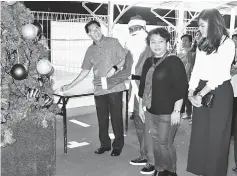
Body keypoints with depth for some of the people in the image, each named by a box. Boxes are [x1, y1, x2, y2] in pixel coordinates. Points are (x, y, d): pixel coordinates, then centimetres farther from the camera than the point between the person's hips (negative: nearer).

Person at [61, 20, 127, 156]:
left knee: (116, 118, 2)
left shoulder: (113, 42, 2)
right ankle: (105, 144, 24)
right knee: (102, 119, 9)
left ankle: (118, 145, 17)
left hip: (115, 88, -4)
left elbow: (125, 59, 1)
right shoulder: (90, 50, 13)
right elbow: (85, 71, 15)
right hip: (99, 90, 4)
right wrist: (70, 85, 12)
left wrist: (115, 67, -18)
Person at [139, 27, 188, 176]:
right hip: (152, 111, 7)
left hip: (168, 112, -7)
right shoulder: (148, 62, 10)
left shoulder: (174, 61, -11)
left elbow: (181, 88, -17)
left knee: (165, 143, 2)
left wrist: (176, 111, -19)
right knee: (156, 141, 15)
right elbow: (143, 86, 16)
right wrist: (141, 106, 16)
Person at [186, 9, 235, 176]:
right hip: (201, 92, 6)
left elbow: (220, 74, -16)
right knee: (199, 134, 10)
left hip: (220, 92, -6)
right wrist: (191, 93, -5)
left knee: (216, 136, 5)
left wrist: (200, 94, -17)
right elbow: (196, 70, 7)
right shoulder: (202, 44, 12)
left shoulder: (227, 43, -9)